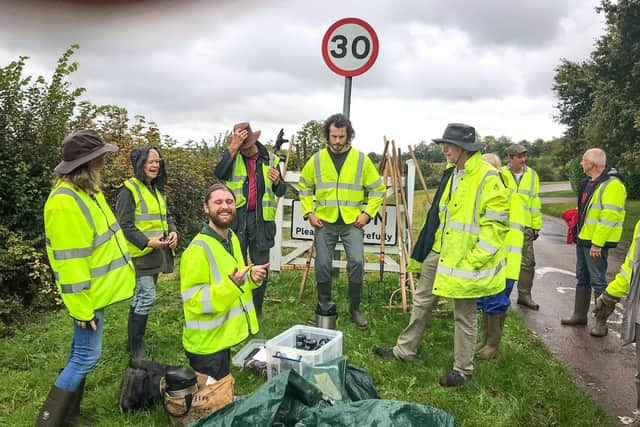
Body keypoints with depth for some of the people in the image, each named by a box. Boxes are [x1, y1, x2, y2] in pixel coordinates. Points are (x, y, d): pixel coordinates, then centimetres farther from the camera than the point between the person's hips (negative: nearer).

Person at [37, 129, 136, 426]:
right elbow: (68, 262, -25)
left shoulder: (87, 191, 7)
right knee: (86, 357, -1)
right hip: (89, 295, -10)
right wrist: (80, 307, -20)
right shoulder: (64, 201, -25)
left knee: (81, 354, 18)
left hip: (97, 289, 10)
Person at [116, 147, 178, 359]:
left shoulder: (157, 189, 15)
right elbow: (125, 226, -15)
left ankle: (136, 340, 30)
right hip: (140, 254, -8)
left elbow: (166, 217, 18)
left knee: (142, 297, 17)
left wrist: (173, 231, -2)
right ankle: (136, 346, 5)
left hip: (157, 253, 8)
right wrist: (147, 242, -24)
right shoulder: (129, 189, -12)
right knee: (146, 297, -10)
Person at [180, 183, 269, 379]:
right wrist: (231, 285, -35)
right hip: (206, 343, -8)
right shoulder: (198, 248, -23)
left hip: (224, 336, 8)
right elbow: (193, 300, -25)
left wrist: (251, 278, -1)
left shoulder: (232, 238, 4)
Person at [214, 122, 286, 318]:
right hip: (237, 218, -1)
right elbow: (219, 173, -19)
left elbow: (281, 192, 11)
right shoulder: (231, 156, 2)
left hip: (261, 219, 1)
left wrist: (277, 181, -12)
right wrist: (233, 148, -24)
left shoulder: (270, 159, 6)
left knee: (261, 267, 7)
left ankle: (257, 310, 23)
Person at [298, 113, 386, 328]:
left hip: (352, 222, -1)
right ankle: (324, 307, 25)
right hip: (324, 222, 2)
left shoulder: (361, 159, -2)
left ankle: (355, 308, 9)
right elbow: (304, 187, 13)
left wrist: (367, 213, -6)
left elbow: (378, 189, 4)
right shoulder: (317, 159, 2)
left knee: (357, 262, -11)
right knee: (322, 265, 5)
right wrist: (309, 212, 3)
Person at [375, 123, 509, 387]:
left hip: (466, 260, -8)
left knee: (464, 315, 7)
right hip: (441, 253, 9)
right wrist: (437, 245, 16)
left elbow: (497, 225, -19)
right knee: (422, 301, 16)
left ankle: (463, 369, 25)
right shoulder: (454, 174, 10)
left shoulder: (488, 178, -17)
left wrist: (473, 260, -20)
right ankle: (405, 350, 33)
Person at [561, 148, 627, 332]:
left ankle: (601, 322, 9)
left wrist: (597, 243, -24)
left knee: (598, 281, -2)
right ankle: (579, 315, 29)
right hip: (583, 239, 10)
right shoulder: (589, 182, 12)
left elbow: (609, 217, -23)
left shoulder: (612, 185, -18)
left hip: (596, 242, -9)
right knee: (582, 278, 17)